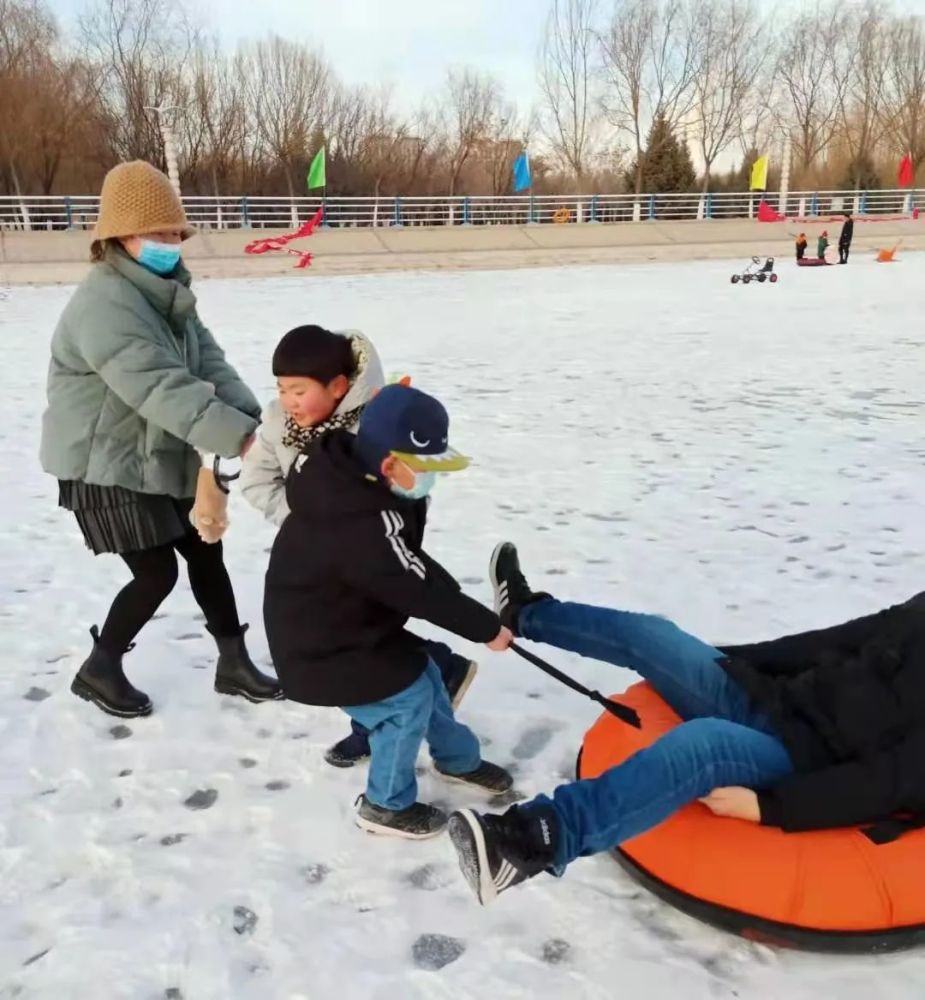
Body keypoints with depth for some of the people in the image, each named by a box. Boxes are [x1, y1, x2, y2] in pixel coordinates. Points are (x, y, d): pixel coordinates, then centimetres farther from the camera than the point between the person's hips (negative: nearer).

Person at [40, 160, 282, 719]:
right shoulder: (105, 305, -25)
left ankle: (234, 663, 25)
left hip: (162, 458, 9)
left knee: (206, 553, 11)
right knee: (157, 573, -4)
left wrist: (250, 416, -22)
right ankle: (99, 671, 21)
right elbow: (161, 387, -36)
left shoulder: (167, 294, 7)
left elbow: (208, 361, -4)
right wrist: (238, 435, -43)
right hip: (107, 467, -9)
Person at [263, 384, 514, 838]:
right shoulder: (361, 524, -36)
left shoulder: (351, 480, -5)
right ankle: (386, 804, 19)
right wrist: (487, 627, -18)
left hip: (352, 622, 10)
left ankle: (458, 759, 41)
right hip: (319, 646, -10)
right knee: (408, 697, -4)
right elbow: (421, 590, -29)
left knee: (423, 673, 17)